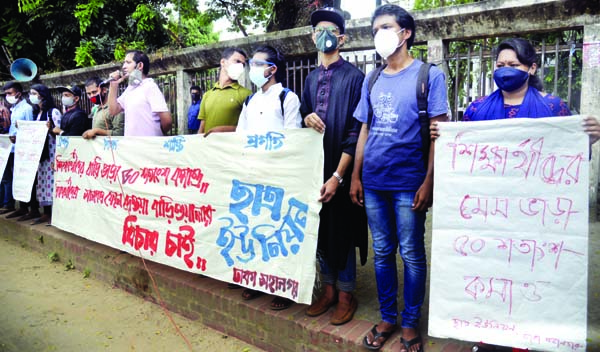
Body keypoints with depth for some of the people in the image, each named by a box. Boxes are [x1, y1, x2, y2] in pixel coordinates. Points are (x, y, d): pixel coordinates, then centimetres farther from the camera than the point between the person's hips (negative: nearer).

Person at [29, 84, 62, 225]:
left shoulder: (53, 112, -7)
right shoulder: (37, 113, 17)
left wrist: (50, 129, -29)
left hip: (51, 151, -8)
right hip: (39, 151, 8)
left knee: (51, 179, -7)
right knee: (42, 180, 7)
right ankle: (46, 213, 13)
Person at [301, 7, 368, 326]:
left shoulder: (354, 77, -8)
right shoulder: (311, 79, 12)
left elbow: (356, 130, -13)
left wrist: (338, 176, -18)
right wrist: (307, 117, -6)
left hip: (342, 168, -6)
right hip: (315, 165, 6)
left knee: (342, 231, 4)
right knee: (320, 229, 12)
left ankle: (346, 295, 21)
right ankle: (328, 290, 28)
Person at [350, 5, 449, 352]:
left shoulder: (429, 75, -1)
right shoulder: (372, 79, 13)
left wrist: (428, 183, -12)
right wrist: (356, 176, 9)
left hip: (409, 183, -4)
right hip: (373, 182, 5)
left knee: (412, 255, 5)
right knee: (382, 252, 12)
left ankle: (410, 322, 23)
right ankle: (387, 317, 28)